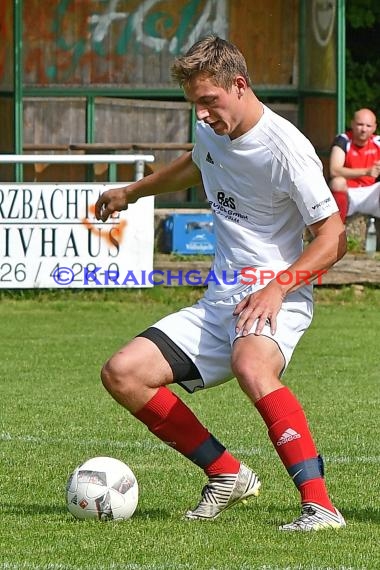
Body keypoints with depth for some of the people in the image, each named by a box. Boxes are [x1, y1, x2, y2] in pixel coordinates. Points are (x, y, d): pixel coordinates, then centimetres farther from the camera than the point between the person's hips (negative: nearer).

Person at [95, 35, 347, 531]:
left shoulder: (285, 148, -16)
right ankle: (227, 475, 5)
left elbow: (333, 238, -16)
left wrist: (277, 287, -28)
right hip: (219, 302, 8)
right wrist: (131, 193, 46)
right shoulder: (211, 132, 7)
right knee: (122, 374, -4)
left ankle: (320, 505, -40)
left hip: (276, 300, -8)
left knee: (251, 366, -41)